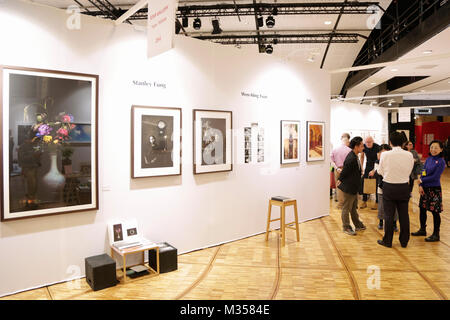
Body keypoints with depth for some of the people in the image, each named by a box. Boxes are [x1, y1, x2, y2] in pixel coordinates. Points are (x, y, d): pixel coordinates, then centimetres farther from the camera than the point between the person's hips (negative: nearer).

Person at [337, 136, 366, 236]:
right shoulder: (351, 158, -26)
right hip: (348, 187, -10)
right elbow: (344, 171, -19)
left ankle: (358, 225, 37)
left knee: (354, 207, 22)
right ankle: (346, 227, 19)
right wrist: (340, 180, -6)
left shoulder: (354, 156, 6)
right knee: (347, 208, 6)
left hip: (354, 187, 10)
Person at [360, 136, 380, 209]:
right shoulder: (364, 147, -9)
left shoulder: (377, 147, -21)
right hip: (368, 166, 4)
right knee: (363, 183, -2)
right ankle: (364, 202, 9)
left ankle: (377, 202, 9)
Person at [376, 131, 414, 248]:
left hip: (389, 187, -2)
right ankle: (404, 241, 24)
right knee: (404, 214, 12)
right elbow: (409, 171, 2)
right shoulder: (409, 155, -7)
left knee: (389, 215, 7)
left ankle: (387, 241, 16)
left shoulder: (385, 155, -13)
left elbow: (380, 171, -3)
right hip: (404, 187, 2)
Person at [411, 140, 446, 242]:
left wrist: (422, 180, -7)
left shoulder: (441, 162, -13)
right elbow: (423, 172, 5)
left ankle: (436, 234, 14)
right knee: (422, 209, 14)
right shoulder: (428, 159, 6)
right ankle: (422, 230, 30)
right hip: (425, 188, 6)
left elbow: (435, 177, -17)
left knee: (435, 212, 2)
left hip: (435, 189, -6)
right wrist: (420, 185, -5)